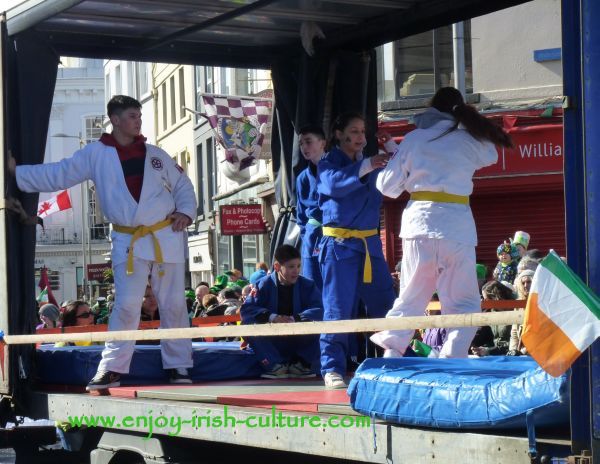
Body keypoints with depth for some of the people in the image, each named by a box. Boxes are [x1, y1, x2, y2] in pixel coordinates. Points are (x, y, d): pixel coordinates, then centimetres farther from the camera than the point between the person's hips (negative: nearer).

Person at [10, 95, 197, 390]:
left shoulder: (155, 154, 11)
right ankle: (112, 369, 1)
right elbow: (58, 175, 4)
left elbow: (182, 185, 17)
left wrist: (186, 212, -1)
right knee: (126, 305, -7)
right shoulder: (96, 154, 4)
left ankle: (178, 366, 13)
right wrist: (16, 171, -1)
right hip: (128, 241, -2)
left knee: (173, 304, 3)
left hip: (167, 237, 2)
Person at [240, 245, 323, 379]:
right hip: (272, 342, 0)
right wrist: (271, 317, -29)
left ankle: (301, 363, -6)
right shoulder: (264, 285, -4)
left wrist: (295, 319, -32)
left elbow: (318, 310, -16)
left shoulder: (307, 285, -1)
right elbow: (246, 310, -14)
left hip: (299, 341, 0)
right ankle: (276, 365, -17)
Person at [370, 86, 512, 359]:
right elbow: (491, 155, 27)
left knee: (411, 297, 14)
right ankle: (452, 358, -8)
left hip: (418, 223, 2)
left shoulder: (414, 138, 6)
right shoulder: (469, 140, 4)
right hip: (457, 226, -2)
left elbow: (388, 187, 8)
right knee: (464, 302, 6)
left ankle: (391, 352, 6)